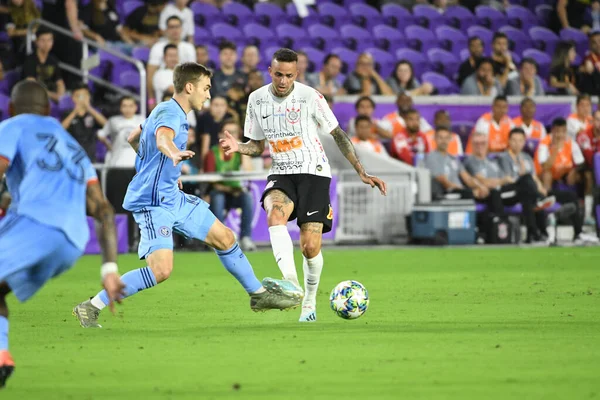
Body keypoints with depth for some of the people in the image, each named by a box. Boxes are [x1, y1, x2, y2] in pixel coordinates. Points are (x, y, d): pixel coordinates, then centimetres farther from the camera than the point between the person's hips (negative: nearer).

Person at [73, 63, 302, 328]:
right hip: (152, 203, -11)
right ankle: (91, 307, -16)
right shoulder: (170, 113, -18)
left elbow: (132, 139, 28)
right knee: (161, 269, -23)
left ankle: (259, 294, 33)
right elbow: (162, 138, -42)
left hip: (173, 198, 11)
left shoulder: (167, 111, 14)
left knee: (224, 238, 15)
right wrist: (174, 153, -65)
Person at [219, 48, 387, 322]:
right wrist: (238, 147, -10)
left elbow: (338, 135, 0)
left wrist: (362, 173, -2)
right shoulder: (257, 100, 0)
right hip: (281, 175, 2)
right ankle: (290, 283, -40)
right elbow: (258, 145, 13)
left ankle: (309, 303, 17)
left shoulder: (310, 98, -11)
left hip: (313, 173, -2)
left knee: (310, 247, -9)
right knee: (274, 215, -33)